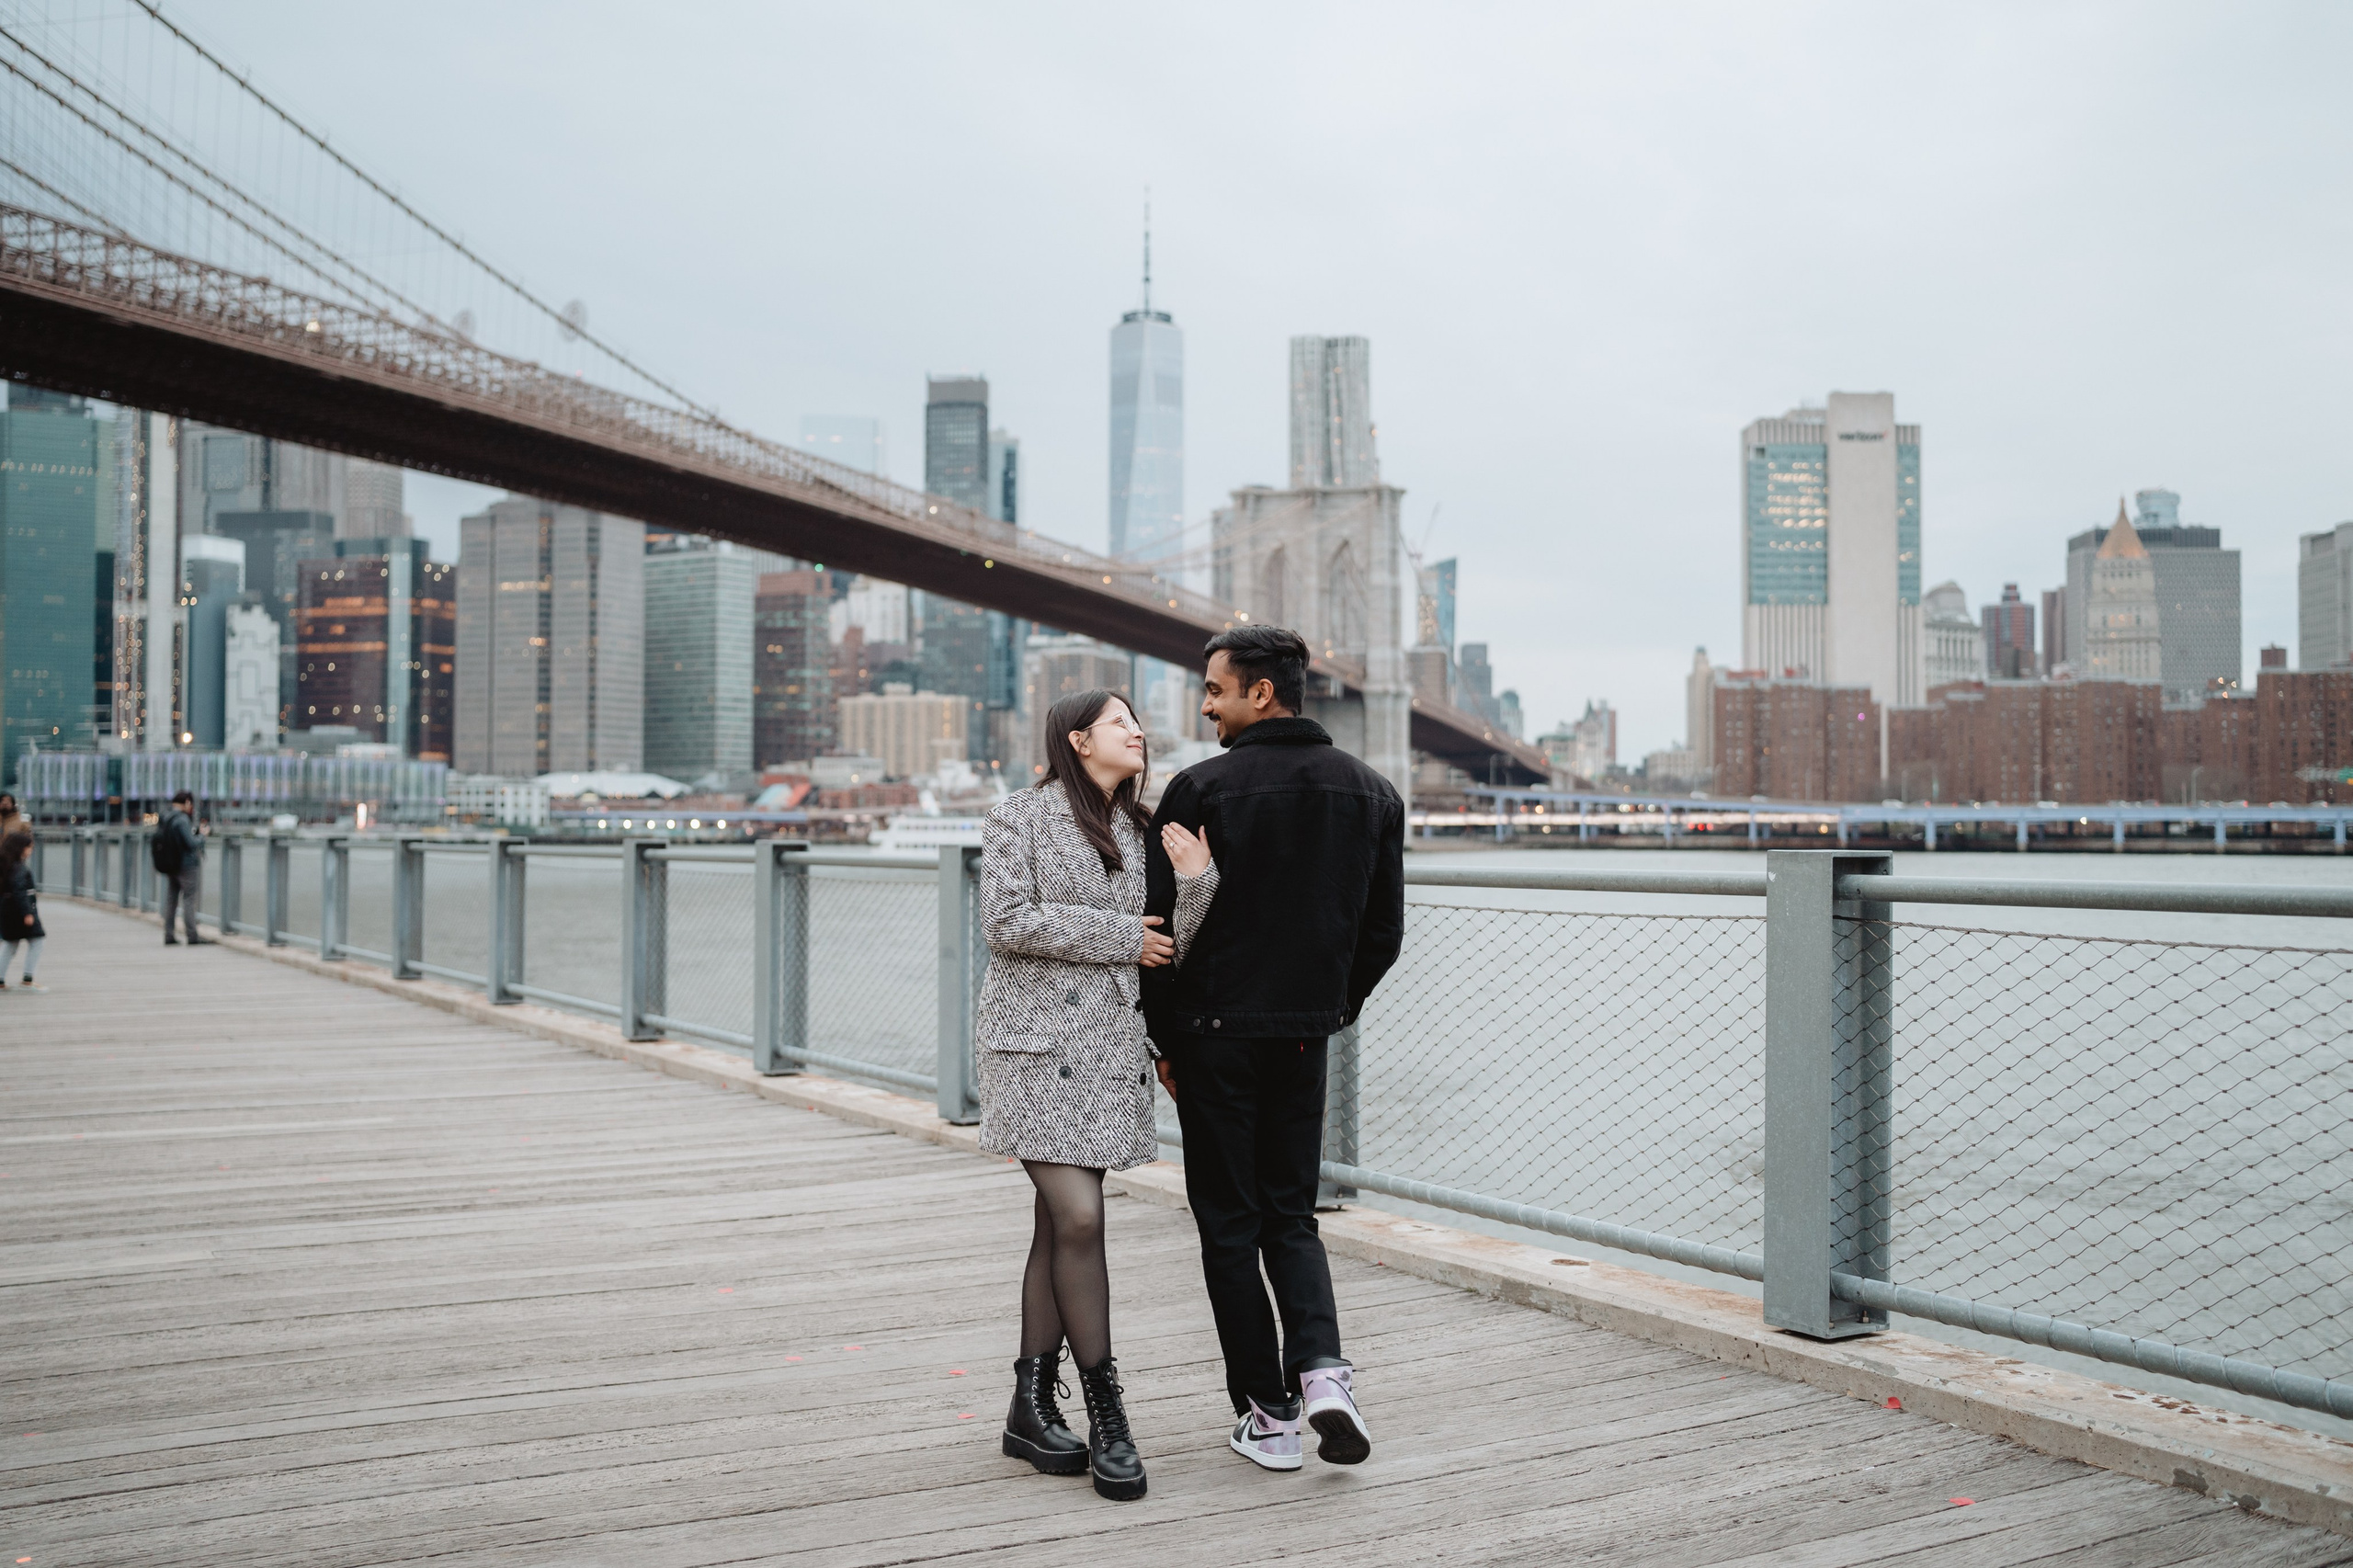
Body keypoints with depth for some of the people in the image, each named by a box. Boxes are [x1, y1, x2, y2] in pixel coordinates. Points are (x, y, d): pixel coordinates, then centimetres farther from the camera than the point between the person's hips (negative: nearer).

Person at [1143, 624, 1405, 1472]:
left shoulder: (1201, 789, -11)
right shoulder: (1373, 792, 4)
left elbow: (1162, 926, -9)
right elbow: (1383, 931, 7)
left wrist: (1163, 1040, 3)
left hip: (1215, 1031, -4)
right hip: (1304, 1037, 4)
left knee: (1230, 1223, 7)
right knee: (1289, 1213, 16)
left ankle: (1268, 1411, 10)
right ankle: (1320, 1367, -4)